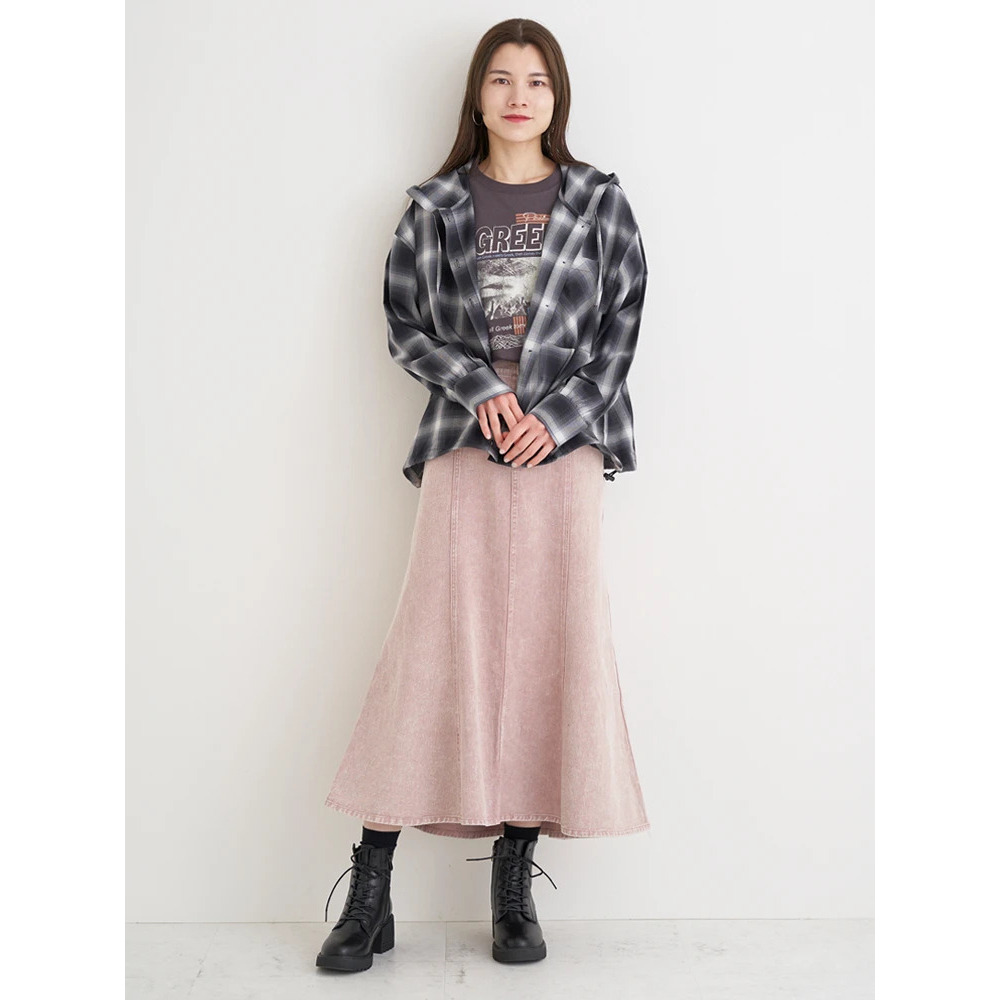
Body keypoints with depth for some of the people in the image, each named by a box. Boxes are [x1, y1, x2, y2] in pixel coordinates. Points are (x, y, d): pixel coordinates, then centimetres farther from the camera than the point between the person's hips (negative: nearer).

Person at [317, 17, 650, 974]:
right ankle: (370, 890, 4)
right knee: (431, 649, -5)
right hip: (463, 448, 0)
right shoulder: (435, 207, 11)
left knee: (550, 648, -1)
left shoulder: (598, 203, 11)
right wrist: (479, 388, -7)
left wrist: (556, 416, -7)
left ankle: (515, 885, 12)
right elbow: (404, 326, 9)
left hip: (563, 447, 1)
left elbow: (620, 328, 6)